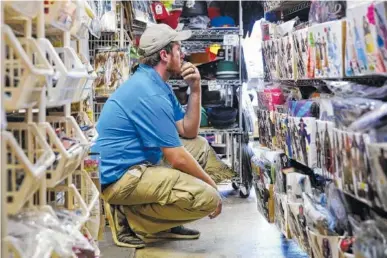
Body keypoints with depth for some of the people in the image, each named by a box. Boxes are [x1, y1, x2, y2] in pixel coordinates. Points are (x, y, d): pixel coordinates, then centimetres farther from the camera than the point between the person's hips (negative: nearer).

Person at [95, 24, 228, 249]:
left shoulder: (158, 84, 12)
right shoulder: (149, 92, -19)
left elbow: (188, 132, 15)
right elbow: (178, 159, -19)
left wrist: (195, 90, 4)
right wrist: (211, 185, -5)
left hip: (139, 164, 11)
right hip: (121, 177, -11)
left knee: (201, 146, 19)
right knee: (208, 198, -20)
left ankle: (163, 224, 13)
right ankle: (131, 219, -7)